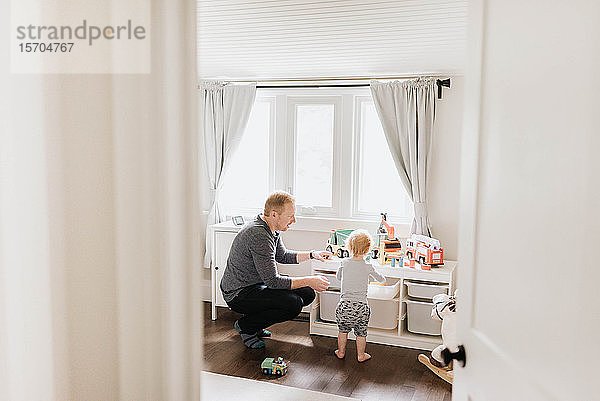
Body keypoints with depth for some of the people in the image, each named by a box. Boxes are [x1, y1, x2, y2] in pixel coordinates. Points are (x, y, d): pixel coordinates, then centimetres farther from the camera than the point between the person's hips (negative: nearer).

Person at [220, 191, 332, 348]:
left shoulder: (273, 229, 3)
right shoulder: (259, 235, -29)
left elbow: (282, 256, 21)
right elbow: (272, 281, -26)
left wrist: (312, 254, 10)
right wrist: (308, 281, -20)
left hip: (258, 284, 10)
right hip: (239, 294, -10)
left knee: (307, 293, 3)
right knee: (294, 303, -25)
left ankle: (256, 323, 13)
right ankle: (246, 326, -4)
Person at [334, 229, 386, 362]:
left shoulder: (344, 263, -4)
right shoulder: (368, 267, -7)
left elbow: (338, 277, 15)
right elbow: (380, 279, 12)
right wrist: (383, 280, 35)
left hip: (344, 305, 2)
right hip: (361, 306, -1)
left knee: (343, 330, 19)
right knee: (361, 333, 15)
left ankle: (341, 352, 33)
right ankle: (361, 355, 27)